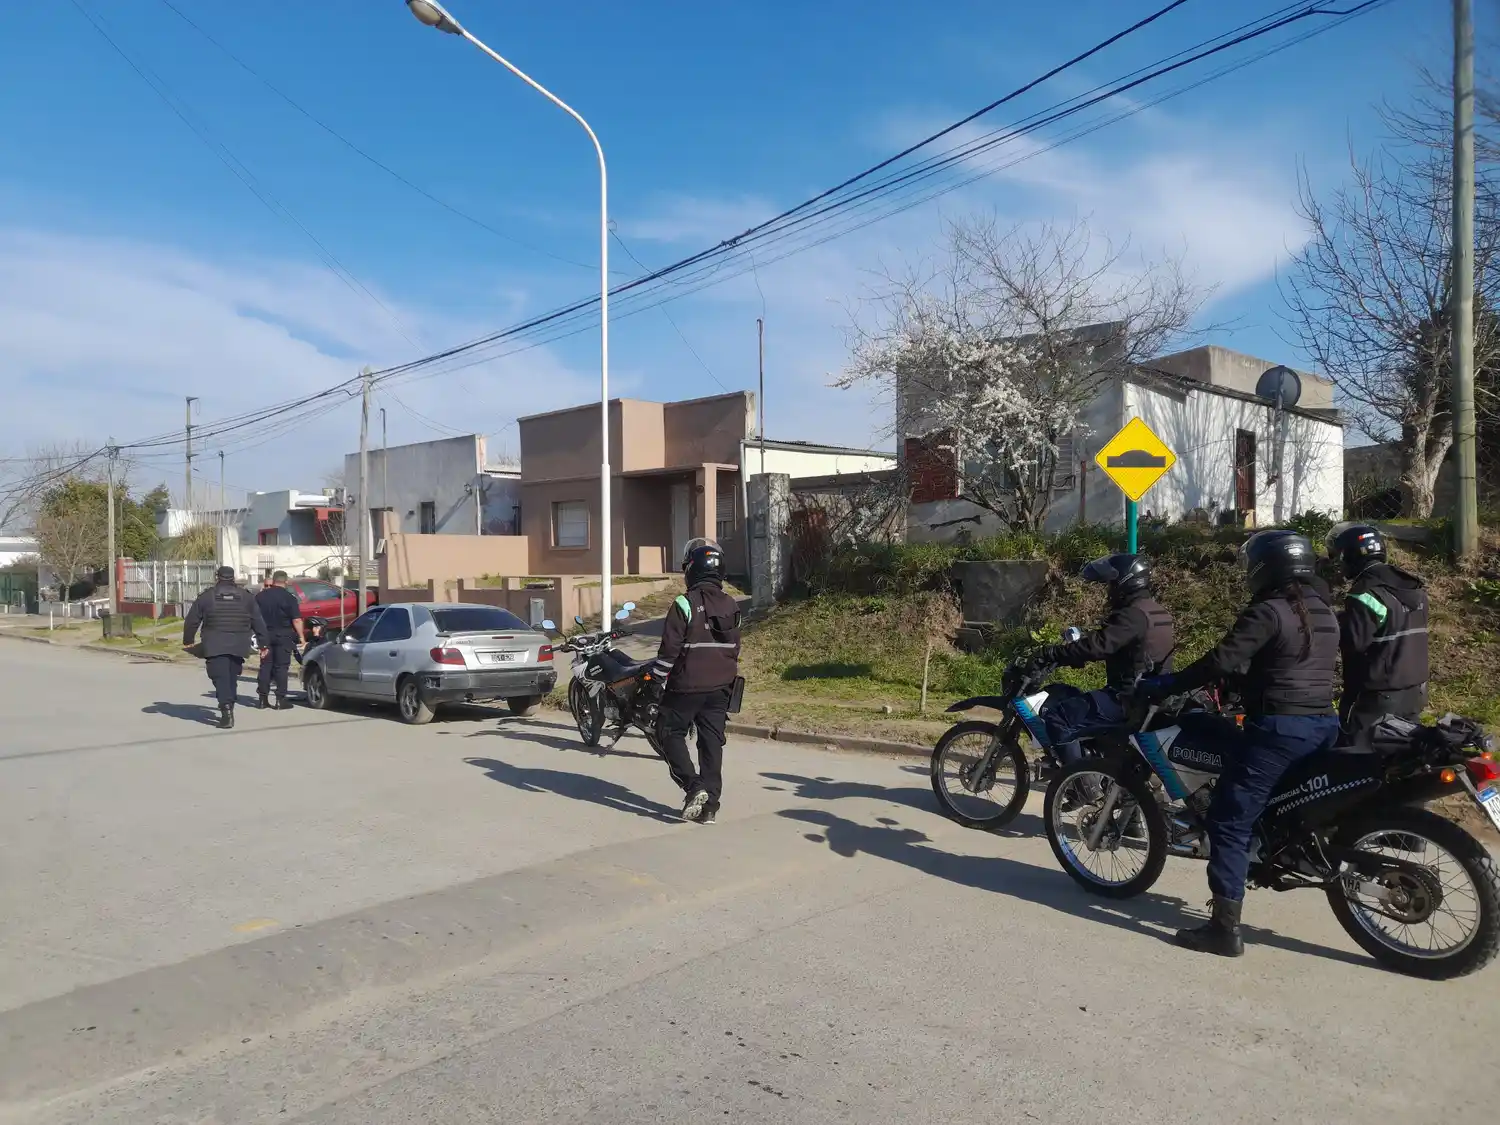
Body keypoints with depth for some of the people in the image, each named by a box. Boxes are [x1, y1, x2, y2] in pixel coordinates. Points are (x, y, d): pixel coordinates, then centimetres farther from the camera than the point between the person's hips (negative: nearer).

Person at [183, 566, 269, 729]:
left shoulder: (206, 596, 3)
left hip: (215, 646, -3)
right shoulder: (246, 596, 8)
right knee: (232, 678, 15)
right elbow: (258, 622, 7)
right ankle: (228, 710, 21)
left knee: (221, 678, -6)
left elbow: (191, 620, 6)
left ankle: (226, 708, -22)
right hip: (238, 646, 3)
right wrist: (263, 643, 11)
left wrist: (188, 640, 19)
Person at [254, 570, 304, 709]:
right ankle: (280, 699, -1)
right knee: (281, 667, 0)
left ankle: (262, 698, 12)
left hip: (266, 635, 4)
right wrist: (301, 636, -7)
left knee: (265, 666, 11)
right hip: (283, 636, -4)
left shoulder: (260, 596, 4)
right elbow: (297, 620, -13)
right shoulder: (289, 598, -10)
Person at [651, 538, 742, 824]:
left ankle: (693, 786, -6)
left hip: (687, 686, -5)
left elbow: (669, 649, -14)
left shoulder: (684, 605, -13)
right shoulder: (732, 607, 6)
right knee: (712, 742, 9)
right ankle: (710, 804, 11)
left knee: (671, 733, 10)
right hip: (720, 688, 6)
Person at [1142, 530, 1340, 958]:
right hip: (1324, 724, 9)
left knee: (1229, 822, -5)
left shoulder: (1268, 611, -12)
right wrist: (1250, 680, 35)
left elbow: (1221, 662, -18)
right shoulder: (1324, 612, 15)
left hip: (1279, 726, -9)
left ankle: (1225, 927, -7)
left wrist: (1163, 686, -11)